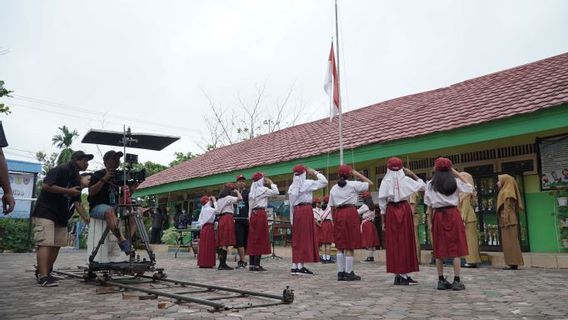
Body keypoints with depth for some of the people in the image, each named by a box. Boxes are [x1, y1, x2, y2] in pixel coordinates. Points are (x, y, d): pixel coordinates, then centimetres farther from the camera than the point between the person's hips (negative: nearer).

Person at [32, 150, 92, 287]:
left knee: (57, 244, 5)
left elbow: (77, 201, 18)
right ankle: (43, 277, -20)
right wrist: (69, 191, -21)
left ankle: (45, 272, 15)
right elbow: (46, 186, -22)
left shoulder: (77, 178, 16)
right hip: (46, 212, -9)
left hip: (61, 216, 9)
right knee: (45, 243, -15)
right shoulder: (60, 170, -10)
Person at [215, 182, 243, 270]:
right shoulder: (229, 198, -3)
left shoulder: (219, 199, 21)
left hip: (221, 219, 8)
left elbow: (216, 211, 18)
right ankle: (223, 264, -13)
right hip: (228, 218, -8)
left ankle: (221, 264, 7)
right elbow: (240, 198, -17)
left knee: (221, 243, 6)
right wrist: (237, 191, -2)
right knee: (226, 243, -10)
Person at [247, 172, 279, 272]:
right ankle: (257, 265, -5)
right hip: (261, 214, -7)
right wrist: (271, 183, 9)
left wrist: (250, 218, 17)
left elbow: (250, 206, 16)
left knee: (253, 239, 8)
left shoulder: (252, 191, 16)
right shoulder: (262, 189, -6)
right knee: (260, 239, -4)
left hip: (253, 214, 8)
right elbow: (276, 192, -4)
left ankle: (251, 264, 11)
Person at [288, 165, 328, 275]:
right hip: (306, 210, -6)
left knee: (297, 238, 9)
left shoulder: (292, 187, 12)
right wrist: (315, 172, 7)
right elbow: (324, 181, -6)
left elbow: (291, 204, 13)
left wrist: (292, 219, 16)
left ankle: (295, 266, 10)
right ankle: (301, 266, -5)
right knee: (306, 238, -3)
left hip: (296, 211, 6)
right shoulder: (307, 183, -6)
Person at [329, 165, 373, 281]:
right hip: (350, 212, -5)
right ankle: (349, 273, 2)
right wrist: (357, 174, 10)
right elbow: (370, 183, 6)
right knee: (350, 245, 0)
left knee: (340, 246, 10)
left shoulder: (334, 188, 13)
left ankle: (340, 272, 13)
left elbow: (332, 207, 12)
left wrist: (334, 219, 18)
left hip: (338, 214, 5)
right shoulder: (353, 184, -1)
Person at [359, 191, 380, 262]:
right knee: (372, 241, 9)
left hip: (366, 224, -8)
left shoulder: (364, 206, -12)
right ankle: (372, 257, 13)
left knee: (368, 242, -7)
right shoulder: (372, 206, 12)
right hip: (372, 223, 8)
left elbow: (358, 212, -5)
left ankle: (369, 257, -6)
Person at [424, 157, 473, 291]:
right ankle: (456, 281, 1)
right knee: (456, 248, 2)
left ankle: (441, 281, 10)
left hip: (438, 216, 1)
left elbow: (428, 204, 1)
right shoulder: (455, 181, 1)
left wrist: (431, 220, 9)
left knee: (439, 249, 6)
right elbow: (470, 188, 15)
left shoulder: (430, 184, 1)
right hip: (453, 214, -1)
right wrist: (458, 174, 12)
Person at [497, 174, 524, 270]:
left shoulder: (507, 192, -8)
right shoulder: (505, 192, 19)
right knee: (510, 242, 8)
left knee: (510, 242, -8)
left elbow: (507, 208, -16)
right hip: (509, 221, 9)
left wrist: (505, 220, -20)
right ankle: (513, 263, 9)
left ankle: (514, 264, -8)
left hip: (508, 221, -9)